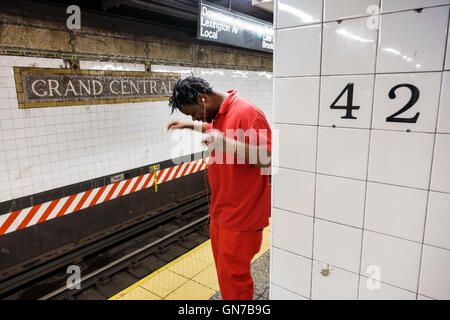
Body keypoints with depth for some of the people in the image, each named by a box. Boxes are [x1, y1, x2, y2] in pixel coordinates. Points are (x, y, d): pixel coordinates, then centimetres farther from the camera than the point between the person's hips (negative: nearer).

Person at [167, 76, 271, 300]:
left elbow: (267, 159, -26)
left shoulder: (246, 112, -21)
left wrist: (228, 145, -38)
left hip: (241, 217, -9)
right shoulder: (219, 115, 8)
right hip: (220, 212, 9)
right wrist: (189, 126, 29)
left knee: (233, 276, 6)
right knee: (224, 270, 22)